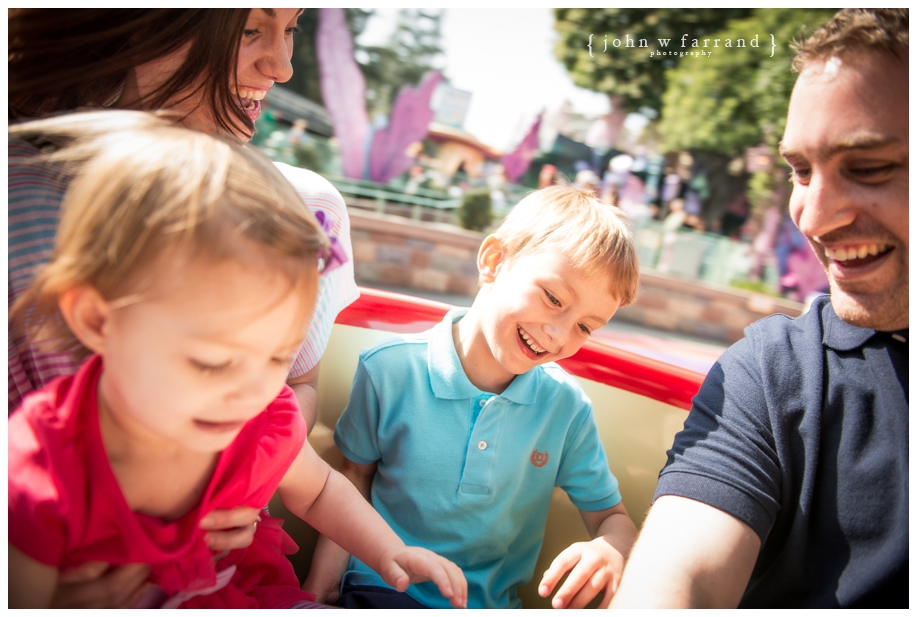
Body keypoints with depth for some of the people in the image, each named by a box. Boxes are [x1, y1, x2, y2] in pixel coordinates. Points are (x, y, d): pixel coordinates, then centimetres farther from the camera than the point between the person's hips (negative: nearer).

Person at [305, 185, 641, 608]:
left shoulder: (567, 408, -8)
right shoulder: (392, 369, -12)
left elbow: (610, 516, 3)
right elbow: (356, 479, 2)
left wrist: (611, 551, -21)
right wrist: (317, 588, -5)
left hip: (492, 602, 5)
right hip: (382, 588, -4)